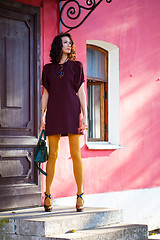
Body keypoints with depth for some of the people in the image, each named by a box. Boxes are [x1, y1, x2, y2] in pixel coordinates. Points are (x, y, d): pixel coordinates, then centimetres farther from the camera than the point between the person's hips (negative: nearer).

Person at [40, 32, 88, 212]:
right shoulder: (48, 68, 13)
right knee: (53, 154, 0)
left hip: (72, 112, -1)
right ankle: (47, 195, 7)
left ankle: (80, 195, 4)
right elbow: (45, 94, 13)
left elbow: (81, 92, 6)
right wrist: (42, 116, 5)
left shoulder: (76, 66, 9)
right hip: (54, 113, 1)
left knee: (75, 154, -3)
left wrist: (84, 115, -3)